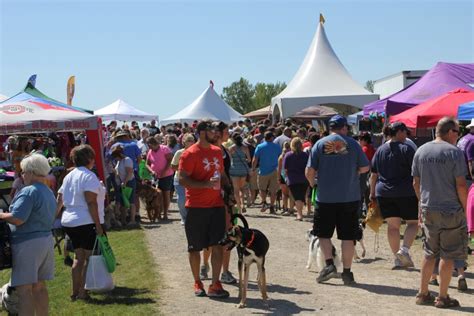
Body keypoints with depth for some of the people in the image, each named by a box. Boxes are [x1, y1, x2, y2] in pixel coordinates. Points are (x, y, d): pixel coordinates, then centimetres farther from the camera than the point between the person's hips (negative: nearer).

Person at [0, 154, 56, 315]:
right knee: (39, 287, 16)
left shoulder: (29, 192, -16)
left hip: (27, 243, -9)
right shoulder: (49, 193, 13)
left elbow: (17, 219, -24)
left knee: (24, 289, -5)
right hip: (46, 240, 9)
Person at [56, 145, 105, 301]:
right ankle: (82, 292, -1)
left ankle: (75, 291, 18)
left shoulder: (69, 176, 13)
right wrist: (98, 224, -18)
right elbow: (91, 203, -19)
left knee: (79, 256, 15)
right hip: (87, 222, -8)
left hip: (69, 222, 8)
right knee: (89, 257, -1)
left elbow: (59, 201, 15)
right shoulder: (89, 176, -12)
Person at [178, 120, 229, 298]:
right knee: (195, 248, 6)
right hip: (196, 207, -5)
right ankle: (197, 283, 21)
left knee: (217, 245, 0)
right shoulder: (190, 154, -10)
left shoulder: (217, 152, 11)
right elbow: (182, 180, -16)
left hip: (216, 205, 5)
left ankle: (215, 285, 5)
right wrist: (206, 184, -24)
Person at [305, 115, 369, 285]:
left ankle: (329, 264, -1)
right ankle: (347, 272, 11)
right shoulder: (352, 144, 0)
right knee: (347, 236, 7)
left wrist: (312, 182, 16)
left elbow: (309, 171, -4)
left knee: (323, 233, 13)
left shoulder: (320, 144, 0)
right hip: (349, 197, 1)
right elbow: (365, 167, 3)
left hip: (325, 197, 0)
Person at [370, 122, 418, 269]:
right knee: (413, 222, 8)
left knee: (392, 225, 8)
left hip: (384, 193, 5)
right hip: (406, 192, -5)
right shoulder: (406, 149, -7)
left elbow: (373, 175, 13)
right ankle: (404, 250, -12)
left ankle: (397, 259, 10)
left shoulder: (380, 150, 10)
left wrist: (372, 192, 20)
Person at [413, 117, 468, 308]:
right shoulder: (455, 152, -11)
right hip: (451, 210, -5)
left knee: (429, 254, 16)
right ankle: (443, 297, 10)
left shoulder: (421, 151, 5)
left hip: (428, 210, 5)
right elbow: (461, 185, -13)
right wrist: (465, 208, -3)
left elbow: (416, 183, 9)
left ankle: (423, 293, 20)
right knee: (448, 256, 5)